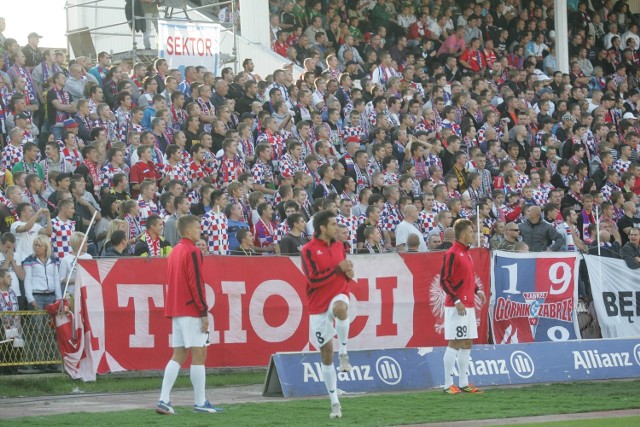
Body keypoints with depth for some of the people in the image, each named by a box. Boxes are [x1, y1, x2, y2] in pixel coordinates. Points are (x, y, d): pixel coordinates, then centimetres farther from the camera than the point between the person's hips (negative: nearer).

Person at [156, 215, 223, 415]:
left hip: (176, 309, 8)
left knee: (178, 355, 7)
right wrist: (204, 312, -15)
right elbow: (196, 284, -17)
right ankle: (200, 403, -2)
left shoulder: (174, 252, 15)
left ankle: (163, 400, -1)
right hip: (191, 311, -8)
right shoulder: (193, 252, -12)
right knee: (198, 354, -3)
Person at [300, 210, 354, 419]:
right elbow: (314, 279, -17)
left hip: (338, 295, 2)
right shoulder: (308, 250, -8)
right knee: (326, 352, 3)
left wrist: (349, 273, -2)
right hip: (318, 306, -2)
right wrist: (338, 268, -17)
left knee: (340, 308, -38)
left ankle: (344, 352, -19)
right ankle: (335, 403, 12)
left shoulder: (339, 246, 8)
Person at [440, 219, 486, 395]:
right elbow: (444, 280, -15)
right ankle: (448, 385, -3)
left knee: (467, 344, 9)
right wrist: (457, 301, -20)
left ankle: (464, 383, 14)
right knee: (454, 343, -7)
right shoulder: (452, 253, -12)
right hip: (456, 306, -9)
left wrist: (477, 290, 8)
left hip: (468, 306, 9)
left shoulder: (466, 253, 15)